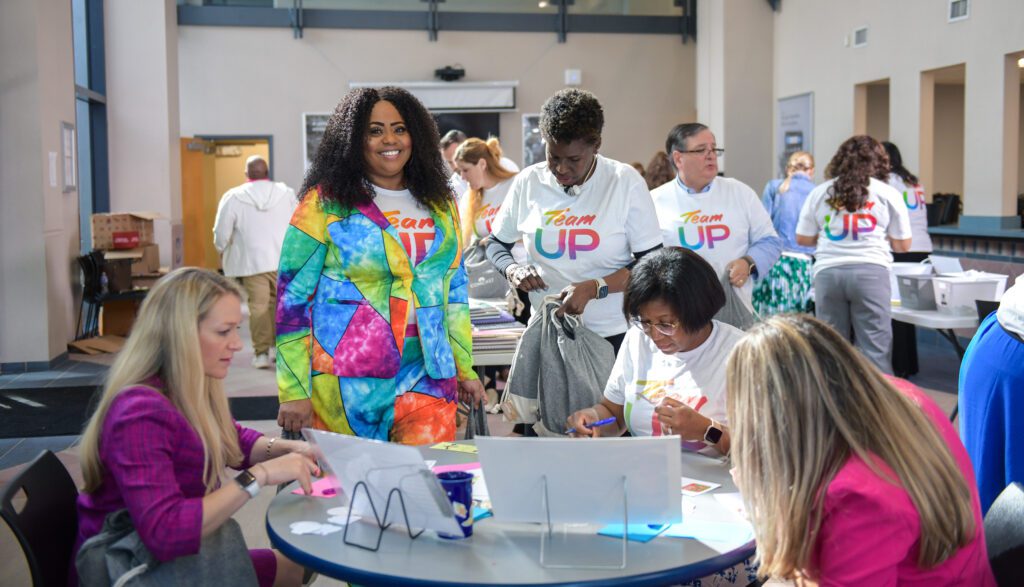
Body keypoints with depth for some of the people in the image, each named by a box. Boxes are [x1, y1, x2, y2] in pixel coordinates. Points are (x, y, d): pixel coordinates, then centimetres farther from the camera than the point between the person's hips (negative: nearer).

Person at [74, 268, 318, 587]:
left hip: (179, 557, 8)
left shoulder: (193, 391, -3)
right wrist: (259, 475, -36)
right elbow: (165, 534, -39)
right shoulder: (140, 415, -30)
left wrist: (286, 447, -4)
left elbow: (233, 439, 16)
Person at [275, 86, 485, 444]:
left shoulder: (440, 206, 12)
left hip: (427, 378, 4)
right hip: (346, 384, -3)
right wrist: (294, 393, -9)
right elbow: (292, 297, -5)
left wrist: (465, 370, 15)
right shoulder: (325, 203, -3)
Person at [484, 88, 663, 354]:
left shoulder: (625, 181, -7)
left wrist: (594, 288, -20)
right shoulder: (528, 182, 0)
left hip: (614, 335, -2)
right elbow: (496, 243, 13)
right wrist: (512, 270, -9)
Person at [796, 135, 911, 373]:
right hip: (870, 271, -2)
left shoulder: (819, 193, 10)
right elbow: (902, 244, 11)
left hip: (828, 272, 2)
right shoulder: (887, 194, 7)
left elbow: (802, 238, 14)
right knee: (874, 350, -2)